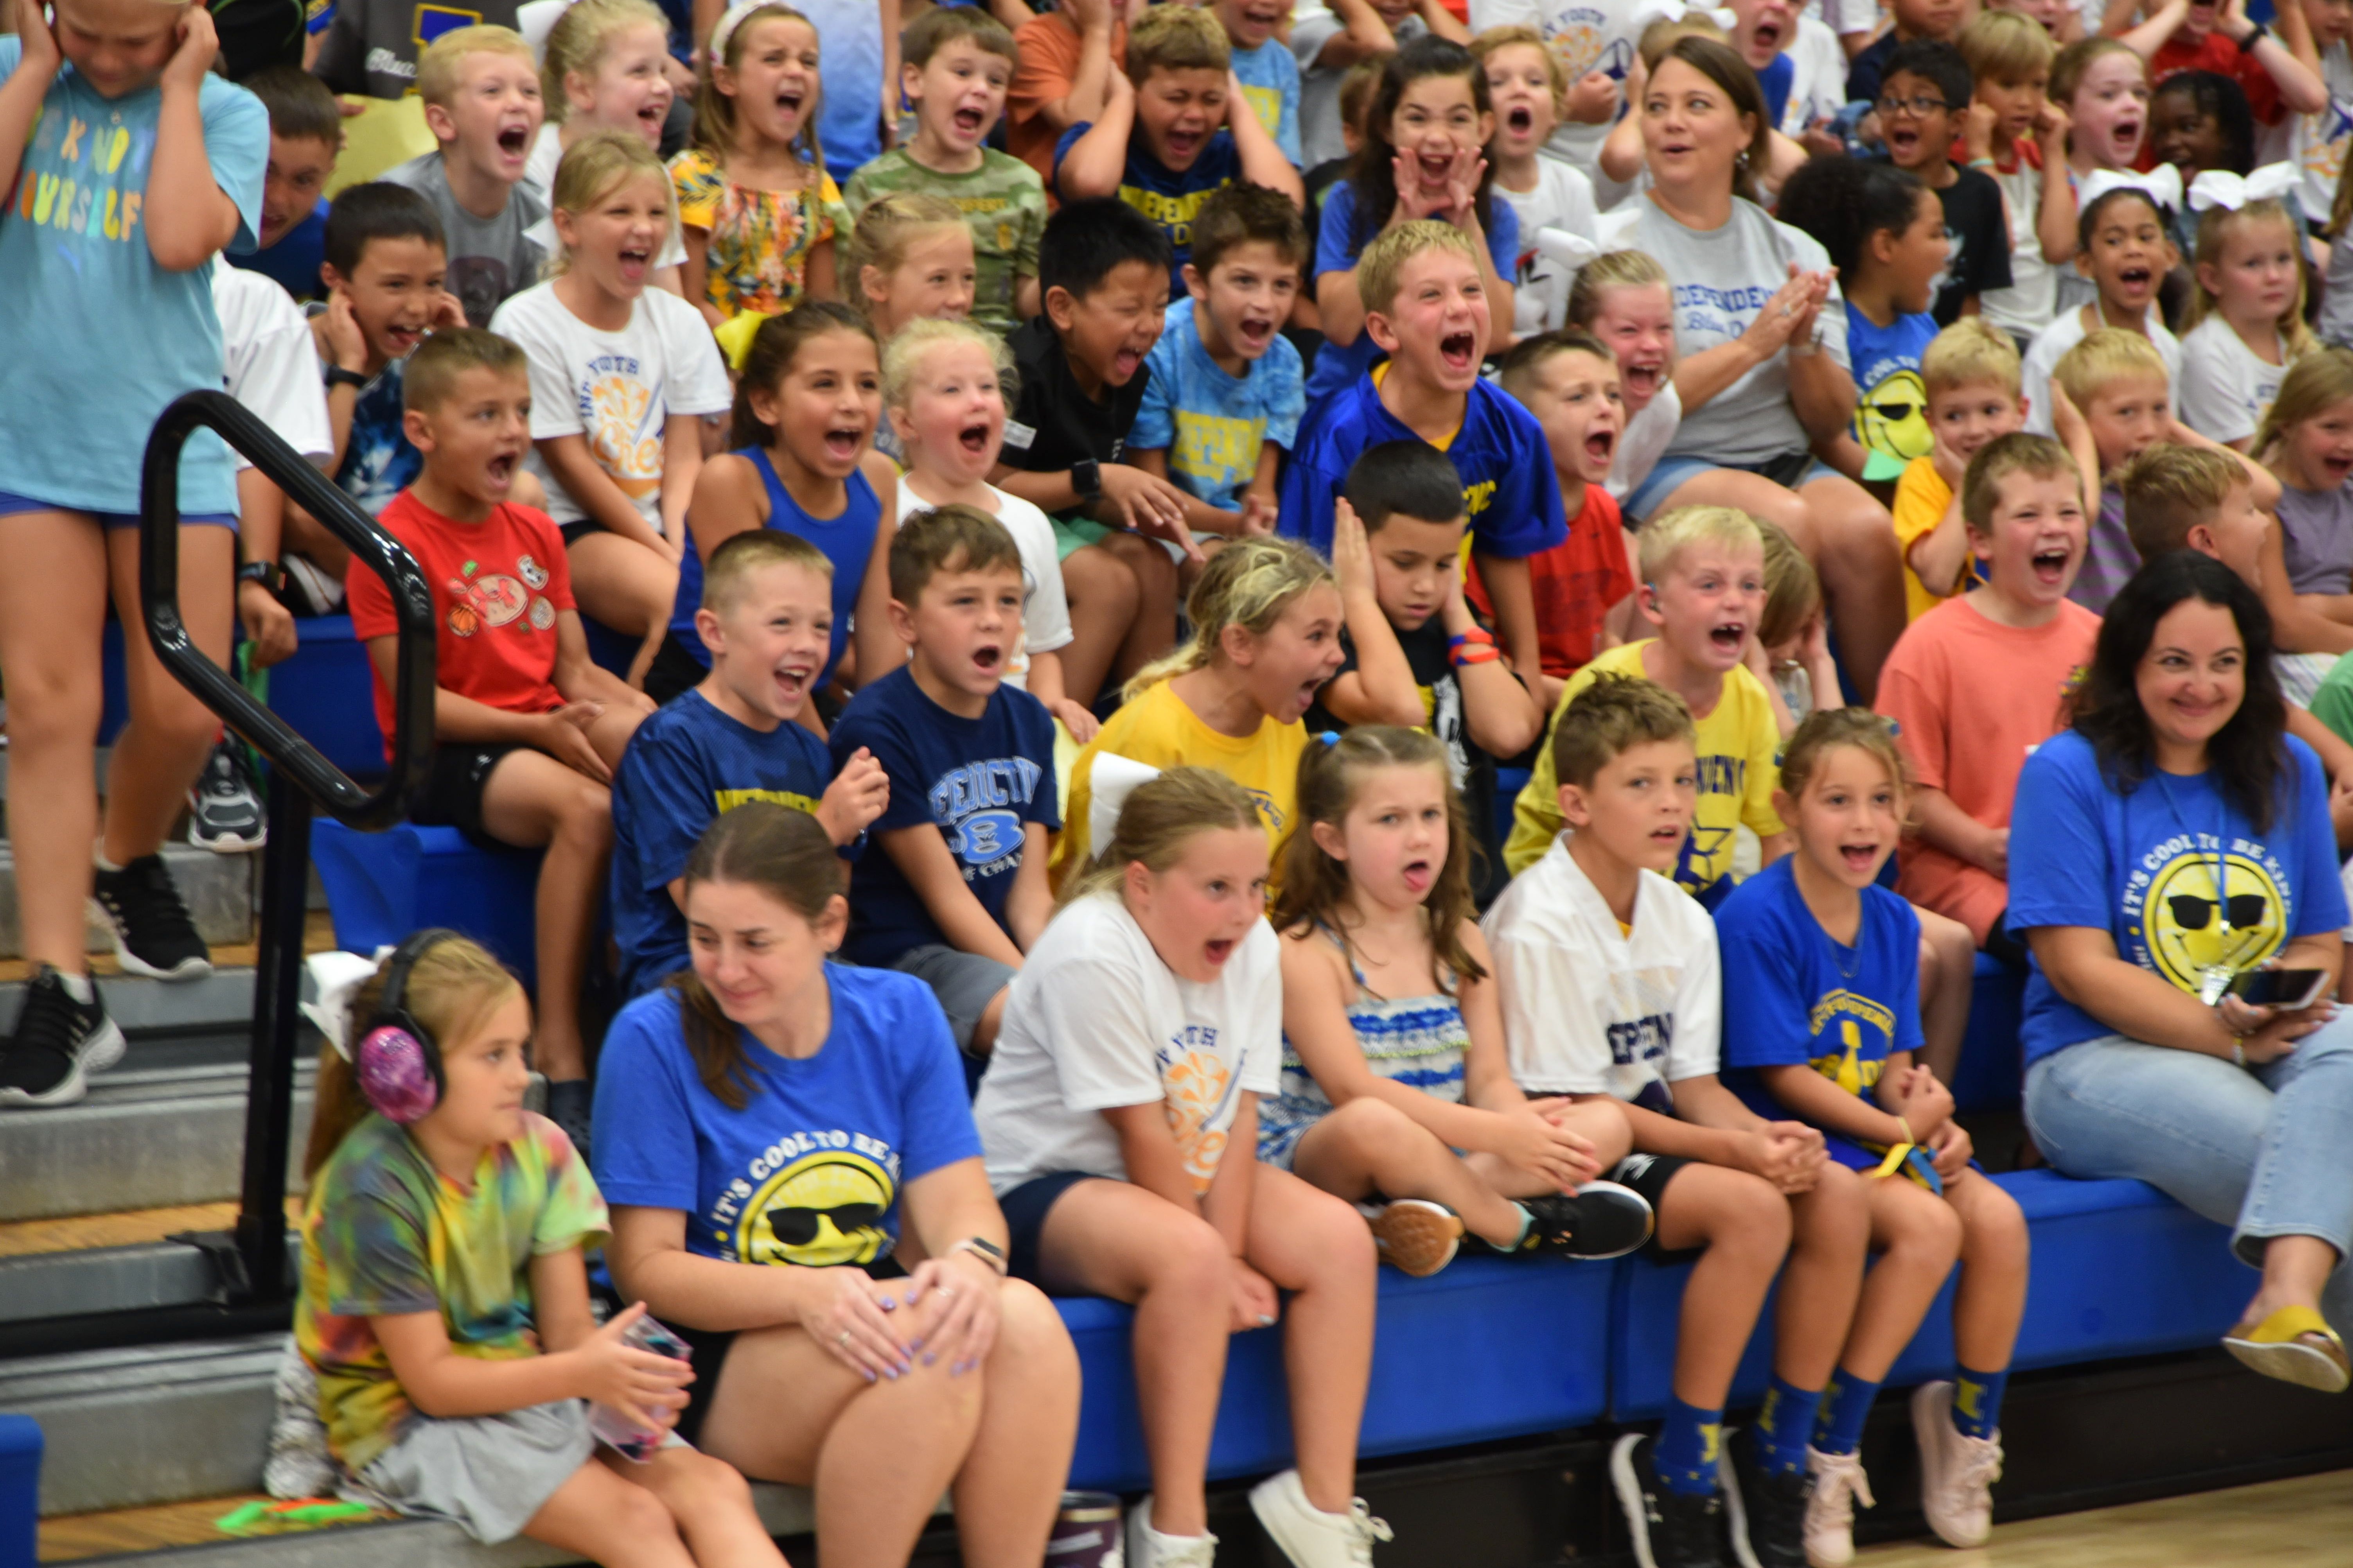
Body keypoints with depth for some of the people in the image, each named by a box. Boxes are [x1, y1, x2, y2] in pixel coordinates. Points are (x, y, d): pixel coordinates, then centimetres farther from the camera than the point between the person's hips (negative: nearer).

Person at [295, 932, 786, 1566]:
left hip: (529, 1390, 6)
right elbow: (431, 1381, -18)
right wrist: (581, 1373, -30)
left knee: (715, 1488, -18)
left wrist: (616, 1379, -24)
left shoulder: (538, 1150, 0)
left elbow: (569, 1328, 0)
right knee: (632, 1517, -27)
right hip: (409, 1421, -6)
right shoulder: (373, 1190, -18)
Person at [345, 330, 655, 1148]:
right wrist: (538, 728, -22)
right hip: (445, 756, -7)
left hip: (550, 732, 7)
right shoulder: (395, 543, -6)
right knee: (586, 808, -35)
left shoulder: (535, 531, 16)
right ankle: (562, 1055, -32)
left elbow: (575, 667, 15)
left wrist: (633, 711, -8)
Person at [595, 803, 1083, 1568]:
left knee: (1025, 1320, -28)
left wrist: (972, 1262, -27)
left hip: (869, 1314, 4)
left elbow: (956, 1200, -1)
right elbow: (645, 1266, -10)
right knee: (925, 1351, -33)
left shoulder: (899, 1014, 4)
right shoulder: (655, 1038, -9)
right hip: (716, 1357, -4)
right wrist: (807, 1293, -28)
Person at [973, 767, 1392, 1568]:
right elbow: (1142, 1136, -22)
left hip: (1182, 1172, 8)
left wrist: (1234, 1259, -16)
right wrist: (1220, 1262, -17)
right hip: (1041, 1186, -8)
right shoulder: (1091, 953, -24)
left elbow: (1238, 1119, -7)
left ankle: (1324, 1499, -6)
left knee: (1340, 1238, -12)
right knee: (1188, 1258, -35)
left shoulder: (1254, 949, -3)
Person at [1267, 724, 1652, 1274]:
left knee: (1607, 1125, -10)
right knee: (1371, 1125, -41)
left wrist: (1527, 1134, -18)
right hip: (1317, 1159, -7)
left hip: (1445, 1159, 7)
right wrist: (1498, 1133, -27)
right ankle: (1522, 1228, -17)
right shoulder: (1306, 951, -8)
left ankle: (1433, 1211, -31)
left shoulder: (1459, 941, 15)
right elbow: (1353, 1089, -19)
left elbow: (1490, 1079, 7)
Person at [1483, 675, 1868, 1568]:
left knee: (1837, 1193, -13)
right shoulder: (1539, 925, -17)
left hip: (1656, 1129, 8)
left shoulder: (1683, 920, 8)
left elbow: (1694, 1082, 9)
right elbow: (1573, 1103, -18)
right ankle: (1678, 1473, -16)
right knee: (1752, 1208, -28)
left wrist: (1764, 1133, -14)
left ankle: (1781, 1456, -3)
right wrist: (1732, 1150, -24)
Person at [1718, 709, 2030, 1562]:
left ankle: (1970, 1434, 3)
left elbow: (1893, 1064, 12)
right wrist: (1899, 1130, -15)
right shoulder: (1757, 918, -14)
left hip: (1884, 1133, 7)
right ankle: (1828, 1458, -18)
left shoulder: (1893, 921, 9)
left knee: (1998, 1219, -18)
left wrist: (1924, 1105, -11)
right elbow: (1783, 1075, -14)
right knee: (1927, 1225, -29)